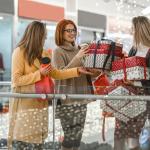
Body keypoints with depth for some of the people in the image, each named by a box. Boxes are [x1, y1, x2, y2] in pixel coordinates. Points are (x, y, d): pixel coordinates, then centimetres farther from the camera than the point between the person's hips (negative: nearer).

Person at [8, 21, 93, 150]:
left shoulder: (42, 54, 14)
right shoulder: (20, 52, -9)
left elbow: (55, 74, 19)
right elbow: (16, 80, -13)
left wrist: (77, 71, 13)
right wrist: (39, 74, -14)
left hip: (40, 103, 7)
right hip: (25, 103, -7)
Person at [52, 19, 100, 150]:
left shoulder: (79, 50, 13)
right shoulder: (58, 52, -4)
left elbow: (87, 72, 19)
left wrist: (99, 70, -2)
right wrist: (77, 58, -25)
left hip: (81, 98, 6)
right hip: (67, 100, -6)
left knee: (78, 136, 8)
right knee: (71, 137, -7)